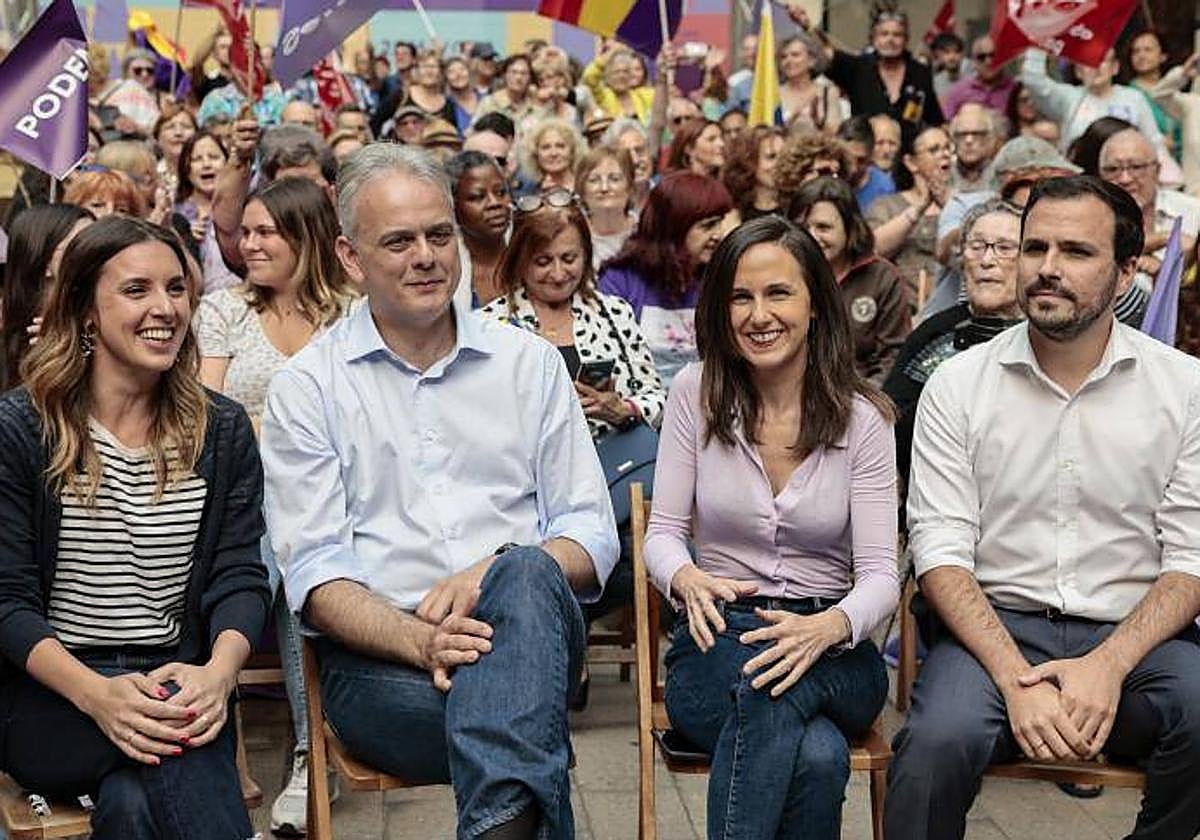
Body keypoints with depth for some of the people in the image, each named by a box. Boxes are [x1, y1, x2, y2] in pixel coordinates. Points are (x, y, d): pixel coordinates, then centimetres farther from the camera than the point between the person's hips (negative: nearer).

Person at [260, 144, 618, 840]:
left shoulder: (530, 362, 15)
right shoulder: (307, 387, 9)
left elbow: (592, 535, 10)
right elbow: (315, 572, 0)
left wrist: (497, 576, -13)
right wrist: (418, 641, -20)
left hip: (529, 633, 3)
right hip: (381, 656, -3)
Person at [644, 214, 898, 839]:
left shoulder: (862, 418, -1)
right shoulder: (695, 394, 1)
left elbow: (880, 575, -6)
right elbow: (663, 532, 3)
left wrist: (828, 627, -30)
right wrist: (686, 579, -23)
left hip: (833, 653, 1)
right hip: (718, 643, 0)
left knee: (768, 690, -38)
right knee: (817, 756, -36)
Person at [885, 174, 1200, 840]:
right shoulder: (957, 385, 3)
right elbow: (941, 551, -4)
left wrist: (1109, 666, -17)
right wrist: (1018, 679, -18)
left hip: (1135, 635, 2)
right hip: (992, 625, -1)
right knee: (939, 741, -32)